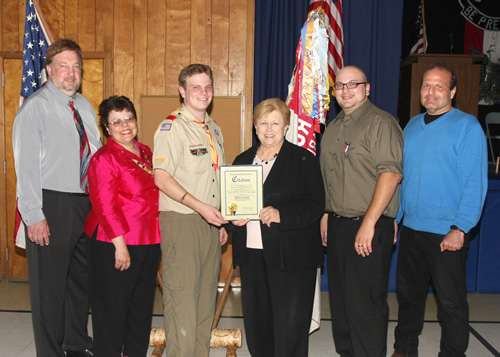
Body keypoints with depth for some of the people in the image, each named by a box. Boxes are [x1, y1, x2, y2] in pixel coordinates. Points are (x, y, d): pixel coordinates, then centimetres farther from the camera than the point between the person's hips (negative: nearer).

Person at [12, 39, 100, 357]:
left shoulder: (85, 106, 13)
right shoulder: (36, 107, -7)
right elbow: (26, 165, -13)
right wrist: (35, 216, -18)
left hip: (86, 203, 7)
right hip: (52, 204, -7)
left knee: (82, 277, 18)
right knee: (49, 284, 2)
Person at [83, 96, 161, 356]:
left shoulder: (145, 153, 12)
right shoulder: (104, 158, -12)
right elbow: (105, 205, -17)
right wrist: (120, 244, -21)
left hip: (149, 242, 8)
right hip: (116, 245, -8)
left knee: (142, 303, 17)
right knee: (112, 305, 3)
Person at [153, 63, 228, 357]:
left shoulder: (214, 129, 16)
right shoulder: (172, 127, -8)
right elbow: (161, 178, -16)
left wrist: (221, 221, 16)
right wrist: (199, 206, -22)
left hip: (210, 223, 7)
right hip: (181, 222, -7)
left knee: (206, 295, 12)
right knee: (182, 295, -4)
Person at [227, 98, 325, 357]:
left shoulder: (304, 160, 0)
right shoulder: (242, 161, 15)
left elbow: (316, 204, -7)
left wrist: (281, 214, -22)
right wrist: (234, 219, -4)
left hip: (291, 256, -4)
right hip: (251, 253, 5)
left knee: (289, 324, 0)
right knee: (256, 323, 11)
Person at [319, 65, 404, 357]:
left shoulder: (381, 122, -11)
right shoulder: (334, 127, 16)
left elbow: (390, 173, -20)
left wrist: (368, 224, -23)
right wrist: (326, 215, 17)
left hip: (369, 227, -8)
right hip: (337, 224, 8)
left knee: (365, 305, -3)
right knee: (341, 300, 16)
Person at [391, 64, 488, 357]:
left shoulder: (468, 126, -9)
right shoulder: (412, 127, 11)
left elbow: (475, 182, -14)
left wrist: (459, 229, -20)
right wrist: (394, 217, 9)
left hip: (448, 233, -6)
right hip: (411, 228, 6)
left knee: (451, 301, 4)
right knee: (409, 293, 18)